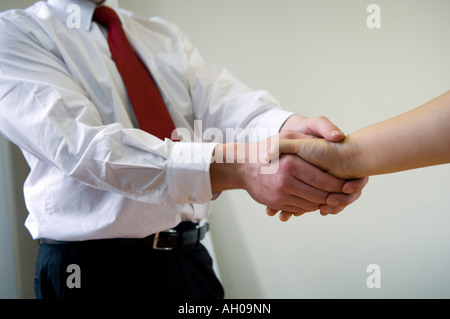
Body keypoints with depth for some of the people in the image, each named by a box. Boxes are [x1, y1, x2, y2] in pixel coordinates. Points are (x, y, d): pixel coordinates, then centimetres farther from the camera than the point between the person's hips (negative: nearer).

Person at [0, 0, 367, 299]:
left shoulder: (164, 35, 11)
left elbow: (223, 101, -8)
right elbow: (82, 144, -23)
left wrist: (286, 128, -31)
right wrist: (235, 167, -35)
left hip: (193, 258, 5)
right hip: (96, 268, -5)